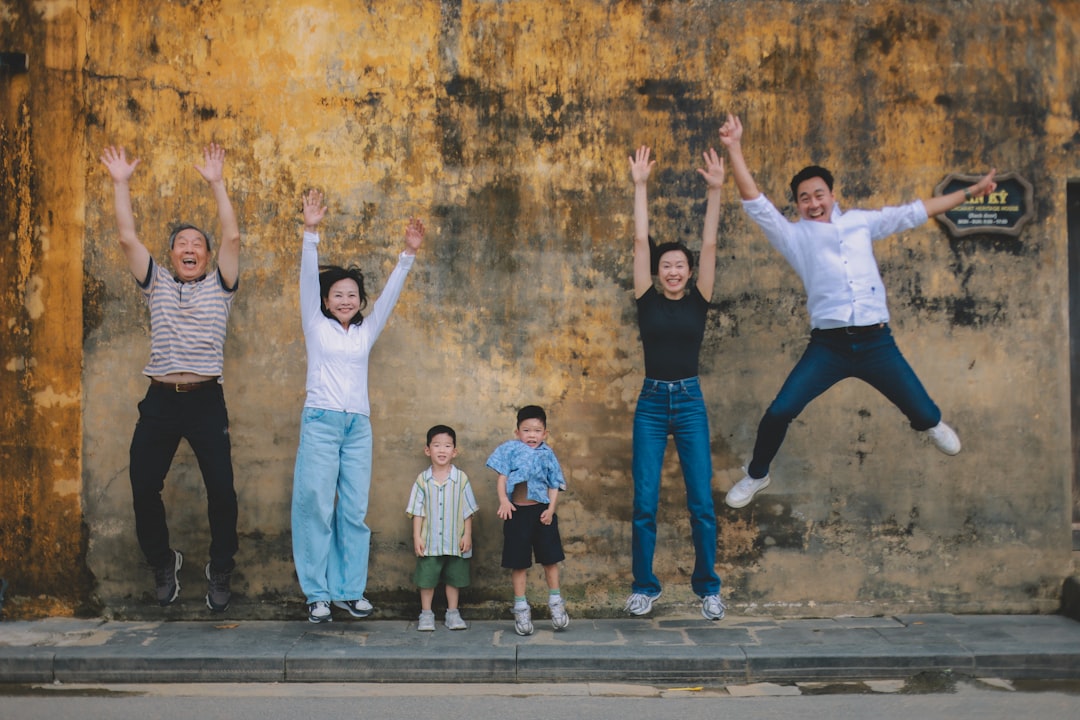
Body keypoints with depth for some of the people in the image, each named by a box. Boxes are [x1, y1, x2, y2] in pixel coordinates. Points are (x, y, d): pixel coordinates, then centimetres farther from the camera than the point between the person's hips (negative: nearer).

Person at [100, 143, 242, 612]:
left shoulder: (219, 287, 9)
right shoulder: (156, 284, 15)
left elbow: (232, 237, -3)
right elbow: (127, 238, 7)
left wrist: (216, 183, -6)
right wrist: (121, 183, 4)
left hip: (205, 400, -2)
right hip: (159, 400, 2)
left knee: (221, 490, -5)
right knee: (143, 488, 2)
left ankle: (221, 571, 14)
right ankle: (163, 564, 25)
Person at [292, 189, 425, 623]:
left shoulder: (366, 332, 16)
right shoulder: (316, 326, 8)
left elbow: (390, 295, 9)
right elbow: (308, 280, -3)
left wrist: (408, 254, -2)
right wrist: (311, 233, -14)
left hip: (359, 427, 4)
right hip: (321, 422, -3)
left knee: (354, 512, 4)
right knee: (316, 507, -3)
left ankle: (349, 591, 11)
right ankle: (318, 594, 4)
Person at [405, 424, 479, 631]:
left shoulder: (461, 478, -3)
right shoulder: (422, 479, -2)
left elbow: (468, 511, 0)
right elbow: (417, 511, 0)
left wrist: (467, 535, -3)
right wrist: (417, 536, -5)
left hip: (455, 541, 0)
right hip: (429, 541, 0)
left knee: (454, 578, 11)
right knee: (426, 578, 6)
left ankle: (452, 613, 23)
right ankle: (426, 615, 19)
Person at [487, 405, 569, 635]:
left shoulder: (547, 454, 6)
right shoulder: (511, 449, 2)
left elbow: (554, 485, 4)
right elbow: (502, 477, -3)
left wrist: (551, 509, -9)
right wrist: (503, 500, -18)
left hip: (541, 511, 1)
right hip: (517, 512, -1)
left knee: (550, 558, 7)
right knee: (519, 562, 6)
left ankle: (555, 602, 22)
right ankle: (521, 608, 16)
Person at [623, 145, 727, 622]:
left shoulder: (698, 301, 5)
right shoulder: (647, 300, 4)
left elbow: (709, 245, -2)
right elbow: (640, 241, 1)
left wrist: (715, 190, -6)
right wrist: (640, 185, -1)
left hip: (690, 402, 0)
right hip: (651, 402, 0)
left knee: (701, 502, 1)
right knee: (644, 503, 1)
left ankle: (708, 587, 16)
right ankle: (644, 587, 14)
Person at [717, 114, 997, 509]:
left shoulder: (861, 221, 14)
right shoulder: (794, 235, 6)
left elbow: (915, 211, 21)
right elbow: (755, 203, -2)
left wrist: (969, 192, 24)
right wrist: (735, 148, -10)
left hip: (875, 342, 2)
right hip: (828, 346, -2)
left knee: (921, 410, 9)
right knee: (779, 412, -13)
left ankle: (933, 425, 50)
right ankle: (756, 476, 15)